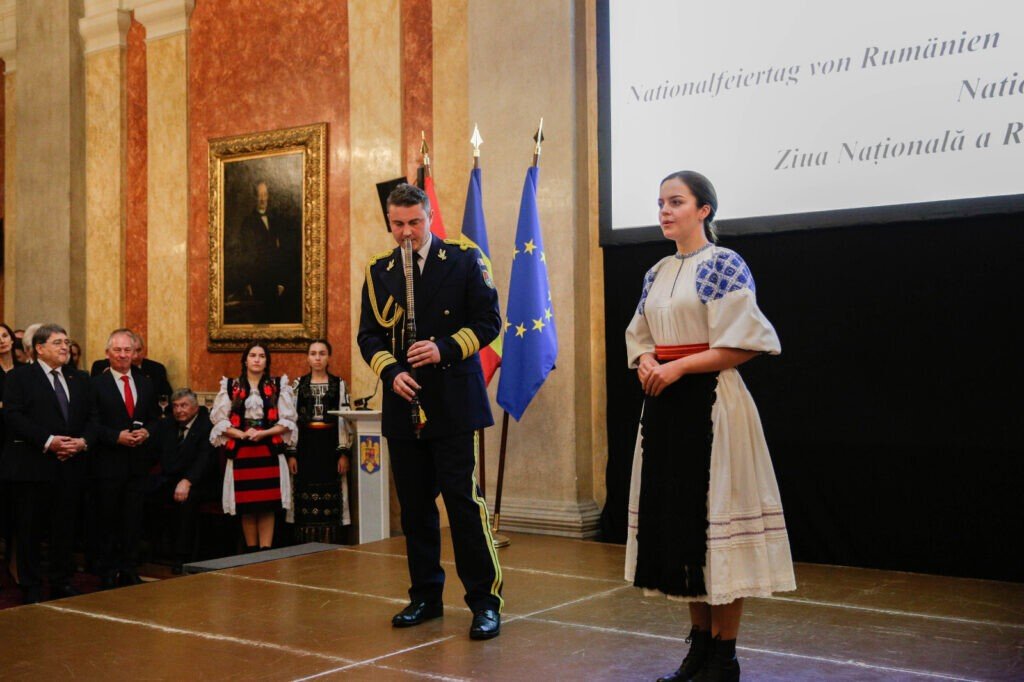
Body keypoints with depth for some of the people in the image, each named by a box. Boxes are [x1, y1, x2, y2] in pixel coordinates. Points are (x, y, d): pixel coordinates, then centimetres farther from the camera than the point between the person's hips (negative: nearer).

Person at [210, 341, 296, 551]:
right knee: (247, 507, 2)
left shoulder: (279, 385, 7)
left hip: (269, 452, -1)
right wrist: (242, 434, -10)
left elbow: (287, 420, 3)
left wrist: (263, 433, -11)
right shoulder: (230, 386, 9)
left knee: (267, 506, -5)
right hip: (241, 452, 1)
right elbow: (219, 420, 4)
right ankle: (251, 551, 14)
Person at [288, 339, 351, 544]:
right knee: (306, 498, 0)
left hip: (330, 446, -1)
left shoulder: (339, 384, 5)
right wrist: (291, 453, -2)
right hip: (305, 445, 1)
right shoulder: (298, 384, 7)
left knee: (330, 498, -2)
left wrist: (344, 453, -6)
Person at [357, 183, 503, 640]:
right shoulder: (378, 271, 11)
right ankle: (425, 596, 21)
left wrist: (445, 349, -15)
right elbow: (369, 336, 10)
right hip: (404, 403, 4)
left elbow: (489, 320, -1)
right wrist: (391, 372, -8)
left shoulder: (462, 259, 2)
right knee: (414, 504, 8)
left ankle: (485, 599, 2)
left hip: (454, 401, -4)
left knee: (463, 498, -8)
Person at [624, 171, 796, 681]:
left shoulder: (723, 265, -7)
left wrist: (677, 368, -15)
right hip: (665, 406, 7)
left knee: (714, 517, -4)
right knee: (676, 518, 9)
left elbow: (742, 343, -14)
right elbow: (640, 337, 20)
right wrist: (646, 363, -2)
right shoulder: (657, 274, 15)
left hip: (710, 404, -7)